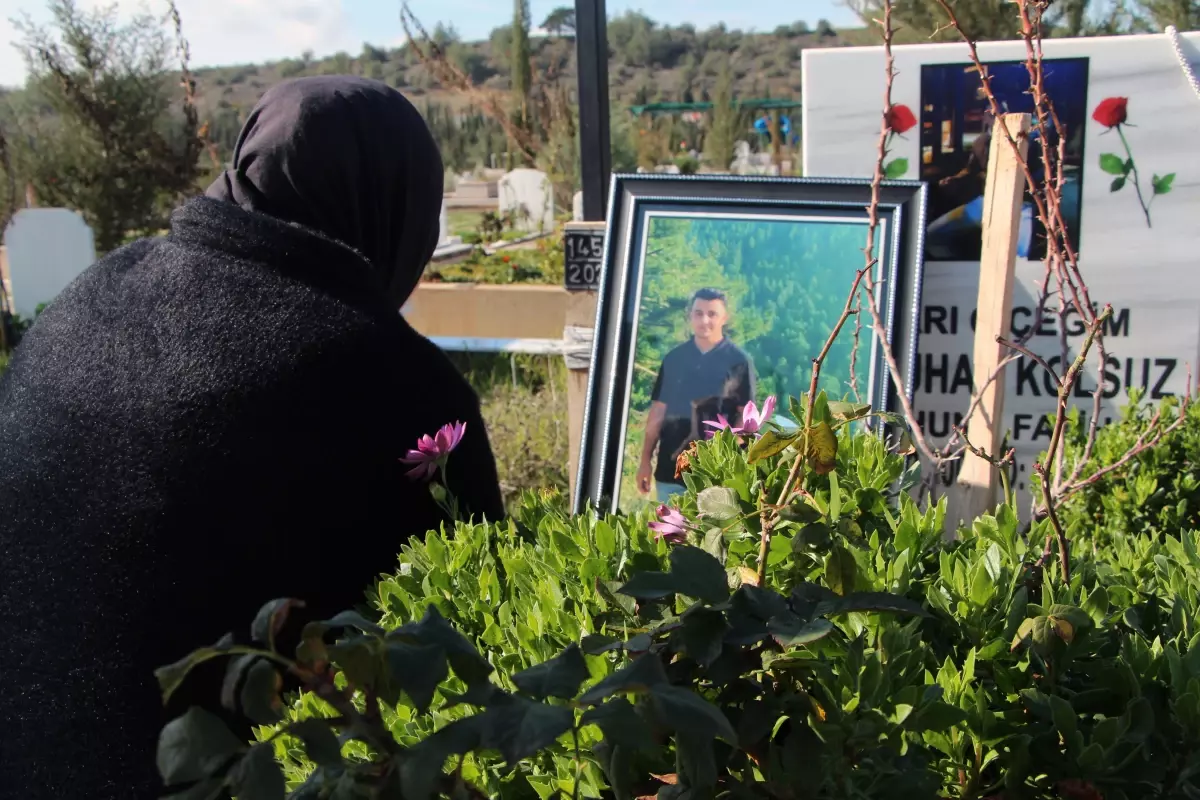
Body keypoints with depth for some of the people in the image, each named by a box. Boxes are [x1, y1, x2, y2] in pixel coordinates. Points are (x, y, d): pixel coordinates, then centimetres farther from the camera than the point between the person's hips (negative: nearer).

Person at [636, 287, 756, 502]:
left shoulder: (738, 361, -2)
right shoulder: (673, 358, 7)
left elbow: (745, 414, -3)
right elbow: (658, 412, 10)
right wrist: (646, 460, 6)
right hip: (671, 466, 4)